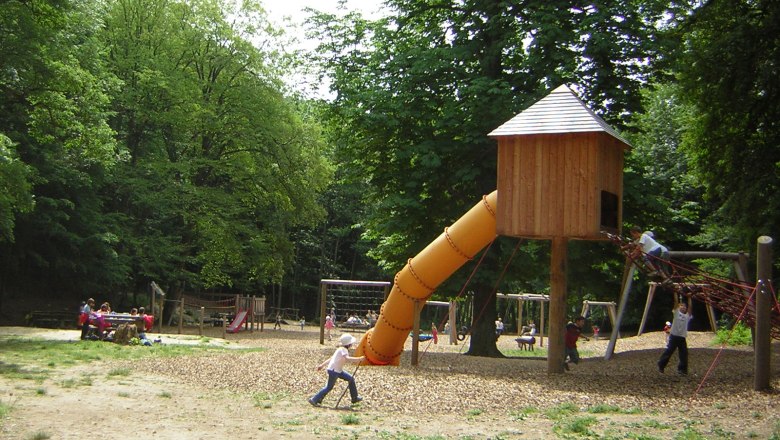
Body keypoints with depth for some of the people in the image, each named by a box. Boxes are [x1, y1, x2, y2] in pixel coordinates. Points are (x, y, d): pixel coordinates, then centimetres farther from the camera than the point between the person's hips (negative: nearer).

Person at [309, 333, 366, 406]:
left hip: (338, 370, 10)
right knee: (329, 387, -6)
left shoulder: (341, 349, 12)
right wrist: (359, 359, -37)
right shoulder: (343, 349, -17)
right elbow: (347, 359, -37)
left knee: (351, 379, 14)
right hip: (333, 370, -10)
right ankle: (314, 400, 1)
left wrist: (322, 365, 20)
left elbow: (332, 358, 17)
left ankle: (355, 398, 22)